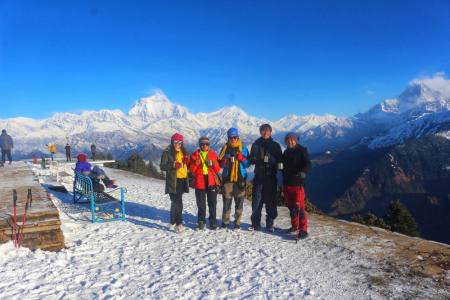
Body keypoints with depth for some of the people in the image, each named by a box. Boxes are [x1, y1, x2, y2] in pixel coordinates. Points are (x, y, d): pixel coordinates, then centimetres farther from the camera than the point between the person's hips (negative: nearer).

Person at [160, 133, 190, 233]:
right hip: (173, 181, -6)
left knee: (175, 202, 15)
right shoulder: (167, 152, -4)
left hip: (182, 180, 6)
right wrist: (173, 165, -25)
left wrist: (187, 161, -1)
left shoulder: (183, 152, 15)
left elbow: (187, 165, 23)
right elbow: (162, 166, -10)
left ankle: (173, 222, 26)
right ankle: (179, 223, -10)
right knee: (177, 203, -13)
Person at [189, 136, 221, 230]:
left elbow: (218, 170, 3)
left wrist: (213, 164, -16)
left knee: (212, 203, 5)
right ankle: (201, 221, 19)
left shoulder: (213, 154, 6)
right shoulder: (195, 155, 5)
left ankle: (213, 222, 15)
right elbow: (191, 170, 1)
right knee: (201, 204, 6)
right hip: (200, 182, 0)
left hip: (211, 181, 0)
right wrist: (196, 163, -16)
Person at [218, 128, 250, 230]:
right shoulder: (225, 148, 8)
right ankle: (225, 222, 13)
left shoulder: (243, 148, 6)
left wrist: (240, 157, -13)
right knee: (226, 201, 0)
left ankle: (237, 223, 13)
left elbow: (247, 164, 4)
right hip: (227, 178, 0)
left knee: (239, 201, 2)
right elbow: (221, 164, 8)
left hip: (240, 178, 0)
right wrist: (226, 157, -12)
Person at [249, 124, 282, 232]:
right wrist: (255, 159, -14)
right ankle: (255, 224, 11)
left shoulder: (275, 145, 6)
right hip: (259, 176, 1)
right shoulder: (256, 144, 9)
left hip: (271, 176, -1)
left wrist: (270, 160, -16)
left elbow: (280, 161, 2)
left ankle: (270, 224, 12)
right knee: (256, 200, 0)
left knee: (270, 200, 1)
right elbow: (251, 160, 9)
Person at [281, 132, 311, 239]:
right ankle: (294, 226, 25)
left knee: (299, 206, -10)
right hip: (287, 183, 6)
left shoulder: (302, 150, -3)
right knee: (291, 206, 12)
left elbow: (307, 164, -15)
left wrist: (303, 172, -32)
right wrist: (283, 180, 22)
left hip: (298, 183, -6)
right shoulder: (286, 152, 16)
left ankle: (303, 230, -7)